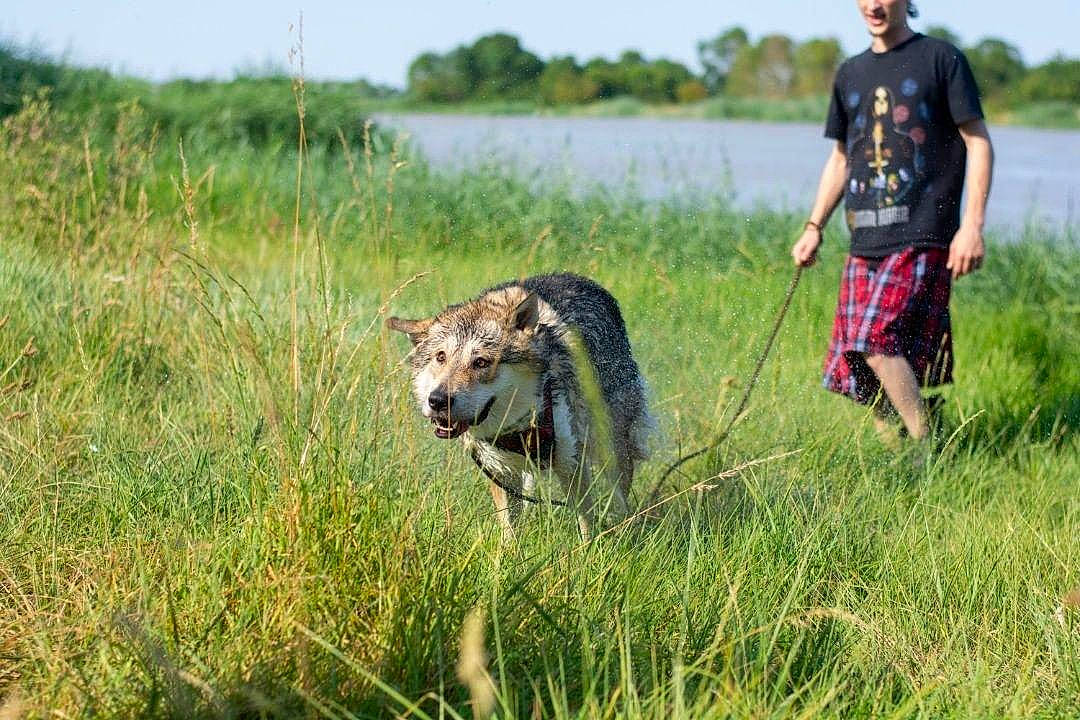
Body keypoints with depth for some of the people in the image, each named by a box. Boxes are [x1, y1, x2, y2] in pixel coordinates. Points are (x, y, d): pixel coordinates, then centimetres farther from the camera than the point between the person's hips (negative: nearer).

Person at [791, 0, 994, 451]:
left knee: (876, 338, -22)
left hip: (921, 238, -6)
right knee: (853, 364, -1)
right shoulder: (851, 73, 19)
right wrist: (814, 227, 17)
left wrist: (972, 224, -11)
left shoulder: (941, 59, 2)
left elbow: (978, 143, -1)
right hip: (864, 243, 6)